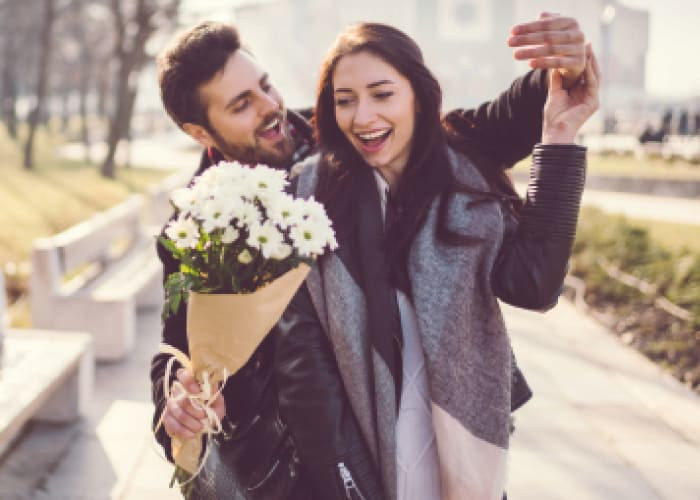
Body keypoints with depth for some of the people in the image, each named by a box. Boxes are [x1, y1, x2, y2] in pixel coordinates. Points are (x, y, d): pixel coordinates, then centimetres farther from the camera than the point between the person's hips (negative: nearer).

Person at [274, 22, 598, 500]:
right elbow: (300, 345, -7)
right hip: (360, 455, -1)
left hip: (461, 453, 2)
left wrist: (558, 138, -16)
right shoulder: (311, 191, -7)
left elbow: (532, 283, -16)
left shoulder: (467, 177, -3)